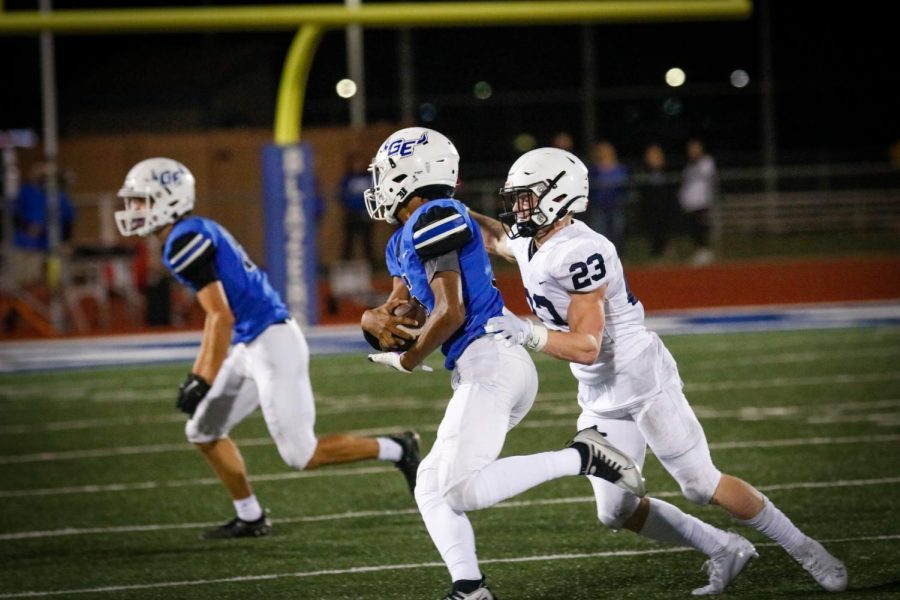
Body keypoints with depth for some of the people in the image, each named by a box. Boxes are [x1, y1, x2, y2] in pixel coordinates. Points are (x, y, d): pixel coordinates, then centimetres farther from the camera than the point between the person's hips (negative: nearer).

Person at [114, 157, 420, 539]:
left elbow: (222, 317, -20)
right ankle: (250, 519, 18)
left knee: (302, 455, -6)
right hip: (252, 347, 10)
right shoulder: (200, 234, 16)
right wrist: (197, 375, 24)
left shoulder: (185, 242, -16)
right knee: (202, 432, 13)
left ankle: (395, 450, 4)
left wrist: (205, 382, -18)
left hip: (271, 345, -10)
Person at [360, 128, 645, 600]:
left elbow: (451, 313, -16)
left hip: (489, 363, -10)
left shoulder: (434, 220, -10)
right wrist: (375, 319, -1)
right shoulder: (403, 242, 21)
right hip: (484, 371, 10)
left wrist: (408, 361, -2)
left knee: (462, 490, -19)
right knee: (430, 487, 9)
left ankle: (581, 457, -16)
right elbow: (398, 306, 24)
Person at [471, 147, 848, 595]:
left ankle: (803, 549, 8)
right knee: (616, 512, 4)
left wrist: (527, 333, -38)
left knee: (703, 485, -6)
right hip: (600, 398, 9)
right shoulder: (528, 244, 3)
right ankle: (724, 550, 17)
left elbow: (586, 345, -28)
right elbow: (491, 234, 29)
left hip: (641, 380, -9)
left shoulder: (579, 253, -25)